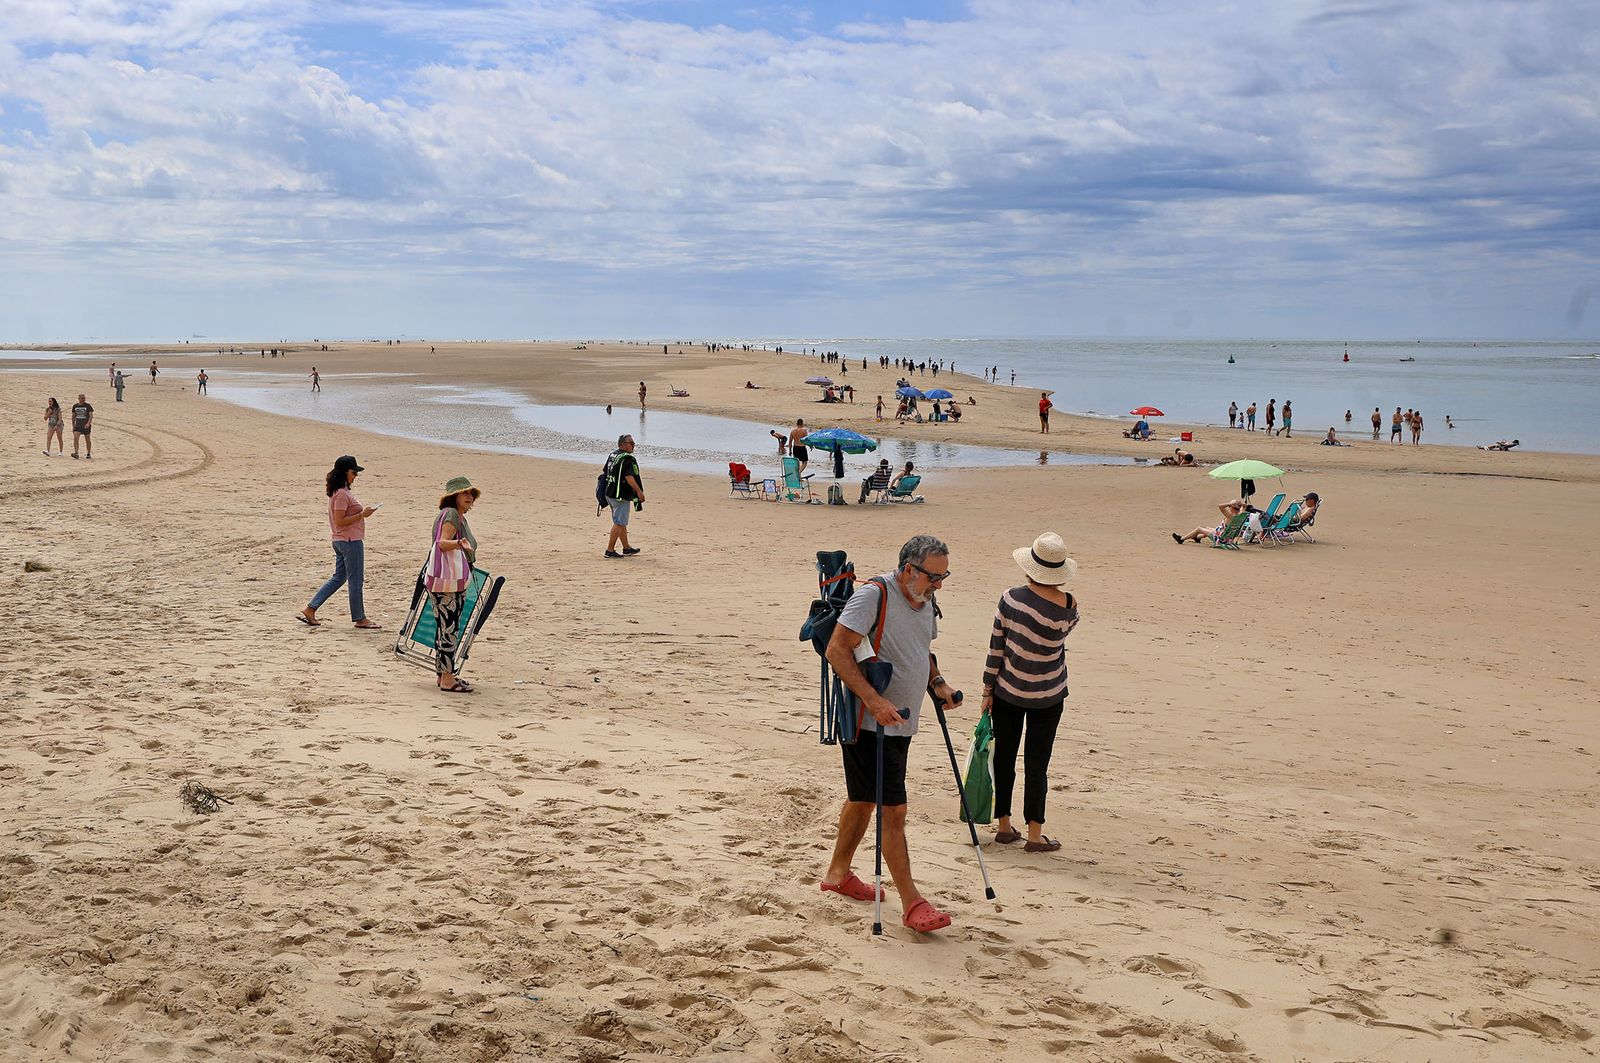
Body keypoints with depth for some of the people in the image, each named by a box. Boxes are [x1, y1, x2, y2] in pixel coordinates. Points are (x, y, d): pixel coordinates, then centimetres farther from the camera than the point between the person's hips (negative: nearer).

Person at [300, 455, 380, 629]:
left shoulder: (338, 492, 13)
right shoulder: (342, 494, -18)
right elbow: (339, 522, -22)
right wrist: (362, 514, -20)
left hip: (340, 541, 10)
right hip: (351, 541, -10)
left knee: (338, 578, 16)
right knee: (355, 580, 0)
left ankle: (309, 610, 15)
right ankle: (359, 619, 10)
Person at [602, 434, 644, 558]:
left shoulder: (612, 455, 12)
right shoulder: (627, 458, -16)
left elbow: (606, 473, 19)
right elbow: (629, 477, -25)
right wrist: (639, 491, -19)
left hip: (610, 493, 10)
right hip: (621, 496, -10)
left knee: (621, 522, 18)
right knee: (619, 523, -4)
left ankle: (626, 548, 28)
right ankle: (610, 550, -4)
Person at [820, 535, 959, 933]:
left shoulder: (925, 602, 10)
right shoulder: (873, 595, -18)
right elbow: (837, 650, -23)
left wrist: (937, 682, 8)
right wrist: (874, 701, -29)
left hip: (901, 723, 9)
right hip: (869, 723, -9)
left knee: (863, 799, 20)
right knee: (893, 811, -8)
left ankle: (838, 873, 36)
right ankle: (911, 903, -2)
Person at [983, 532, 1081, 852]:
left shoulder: (1010, 598, -12)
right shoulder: (1068, 607, -16)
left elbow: (996, 647, -6)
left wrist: (987, 690, 2)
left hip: (1007, 691, 1)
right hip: (1047, 696, -1)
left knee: (1004, 757, 14)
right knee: (1037, 763, 8)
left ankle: (1004, 826, 22)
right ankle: (1035, 835, 12)